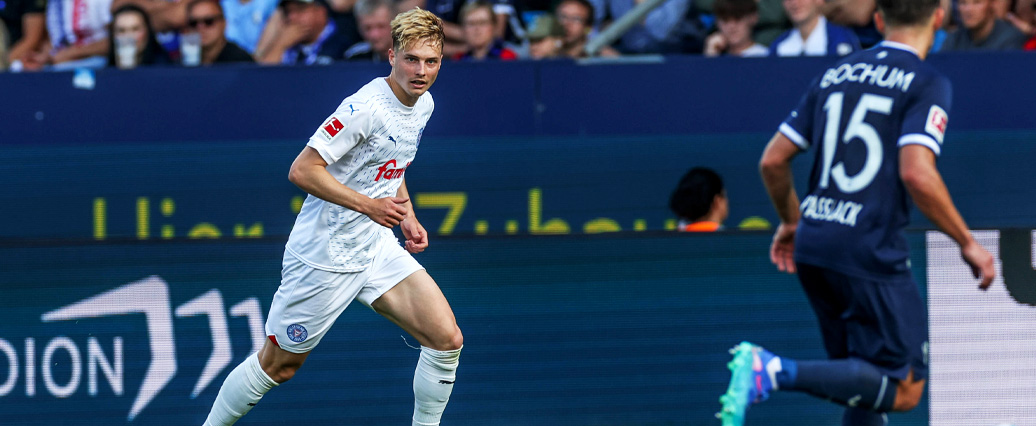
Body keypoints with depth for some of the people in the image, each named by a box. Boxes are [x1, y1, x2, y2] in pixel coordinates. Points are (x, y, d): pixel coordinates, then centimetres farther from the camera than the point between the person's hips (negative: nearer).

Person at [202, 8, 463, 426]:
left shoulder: (423, 104, 4)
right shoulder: (368, 107, -23)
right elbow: (302, 170, -24)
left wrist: (406, 215, 9)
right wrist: (369, 205, -25)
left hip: (376, 246, 7)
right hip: (325, 252, -7)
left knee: (446, 339, -7)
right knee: (279, 364, 5)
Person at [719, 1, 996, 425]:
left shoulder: (834, 75, 13)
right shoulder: (927, 83, -6)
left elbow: (772, 160, 15)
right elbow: (916, 174, -20)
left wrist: (791, 221, 33)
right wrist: (968, 243, -9)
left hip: (812, 248, 8)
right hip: (869, 256, -7)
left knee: (869, 385, 20)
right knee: (903, 389, -4)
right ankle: (777, 370, -21)